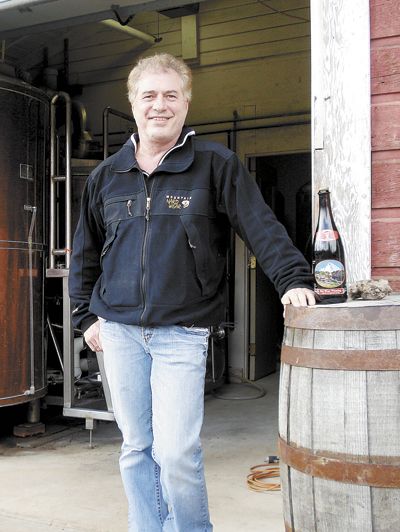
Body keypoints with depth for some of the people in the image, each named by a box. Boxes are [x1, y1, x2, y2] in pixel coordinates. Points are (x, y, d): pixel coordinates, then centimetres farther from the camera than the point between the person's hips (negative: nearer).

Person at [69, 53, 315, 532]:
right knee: (136, 448, 11)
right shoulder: (106, 176, 10)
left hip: (182, 333, -3)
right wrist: (86, 315, 12)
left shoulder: (216, 164, 0)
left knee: (177, 453, -7)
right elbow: (85, 252, 17)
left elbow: (262, 229, -5)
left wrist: (293, 279, -17)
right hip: (118, 330, 4)